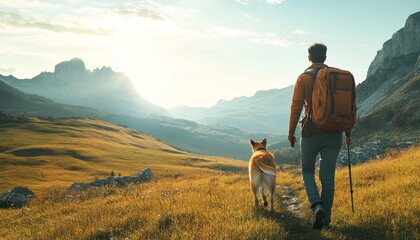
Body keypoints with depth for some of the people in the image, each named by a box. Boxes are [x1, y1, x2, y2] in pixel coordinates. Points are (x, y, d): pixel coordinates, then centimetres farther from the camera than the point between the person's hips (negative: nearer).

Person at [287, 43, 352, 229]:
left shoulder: (303, 78, -4)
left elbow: (296, 107, -8)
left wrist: (291, 132, 1)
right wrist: (348, 132, 14)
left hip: (311, 132, -2)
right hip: (334, 134, 3)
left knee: (307, 170, 16)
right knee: (328, 177, 9)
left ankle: (317, 205, -8)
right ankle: (325, 219, 13)